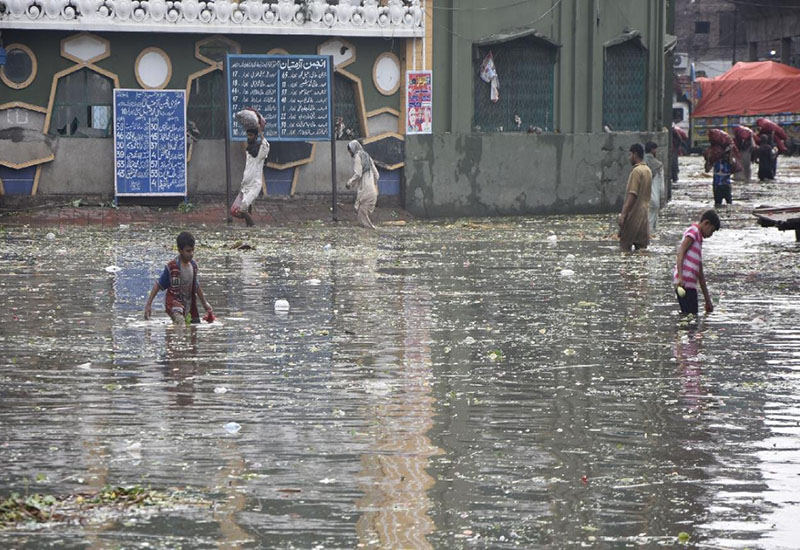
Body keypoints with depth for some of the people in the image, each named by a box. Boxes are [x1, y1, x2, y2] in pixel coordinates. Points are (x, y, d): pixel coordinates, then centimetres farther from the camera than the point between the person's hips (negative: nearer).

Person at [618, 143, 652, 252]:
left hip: (634, 214, -9)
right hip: (644, 214, 9)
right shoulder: (648, 170, 13)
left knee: (625, 245, -5)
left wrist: (623, 214, -22)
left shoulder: (636, 171, -15)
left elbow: (632, 195, -21)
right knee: (641, 247, 8)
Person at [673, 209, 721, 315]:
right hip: (684, 283, -9)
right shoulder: (693, 231, 0)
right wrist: (680, 277, -27)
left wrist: (708, 301, 29)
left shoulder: (699, 239, 27)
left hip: (690, 285, 9)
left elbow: (700, 273, 29)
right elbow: (681, 252, -14)